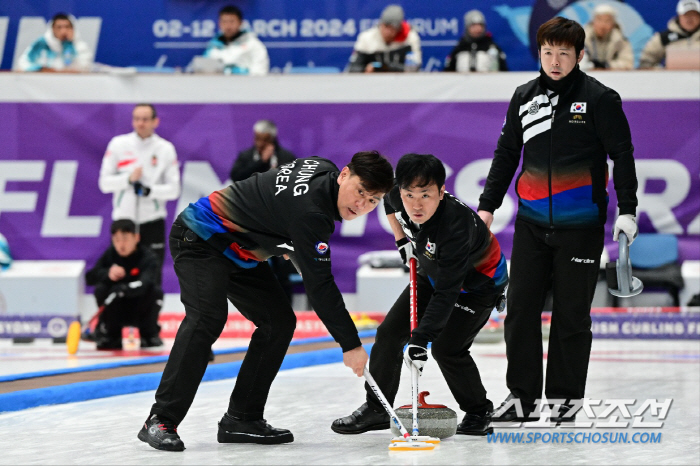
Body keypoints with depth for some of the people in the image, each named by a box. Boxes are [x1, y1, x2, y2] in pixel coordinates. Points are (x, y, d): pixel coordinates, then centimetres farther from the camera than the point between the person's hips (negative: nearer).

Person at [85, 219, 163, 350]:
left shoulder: (148, 258, -18)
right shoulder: (110, 255, -6)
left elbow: (144, 284, -38)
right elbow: (89, 277, -16)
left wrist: (124, 289, -57)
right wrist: (107, 274, -36)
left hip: (139, 312, -2)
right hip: (117, 314, 2)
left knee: (155, 292, -28)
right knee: (101, 289, -23)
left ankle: (149, 334, -4)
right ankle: (110, 333, -6)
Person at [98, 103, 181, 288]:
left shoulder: (166, 148, 1)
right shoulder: (118, 144, 2)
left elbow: (174, 189, -1)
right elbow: (104, 183, 1)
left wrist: (149, 191, -17)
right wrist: (128, 179, -15)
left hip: (153, 221, 0)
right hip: (123, 219, 0)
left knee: (153, 277, 1)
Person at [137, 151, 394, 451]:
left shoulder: (324, 169, -3)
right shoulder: (309, 210, -31)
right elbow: (319, 285, -28)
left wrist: (288, 244, 29)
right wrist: (349, 344, -23)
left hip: (239, 251, 11)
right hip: (199, 238, -11)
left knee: (280, 321, 3)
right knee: (207, 319, -29)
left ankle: (242, 419, 5)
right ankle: (160, 421, -28)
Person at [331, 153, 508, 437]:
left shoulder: (455, 224, -41)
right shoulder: (397, 195, -22)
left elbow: (446, 293, -42)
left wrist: (420, 339, -46)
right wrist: (401, 240, 1)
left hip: (478, 282, -7)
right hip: (433, 271, 7)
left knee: (446, 348, -17)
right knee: (389, 332, 1)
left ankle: (479, 412, 6)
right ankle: (376, 409, 14)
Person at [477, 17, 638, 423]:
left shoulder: (599, 98, -4)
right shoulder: (525, 97, 10)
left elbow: (622, 155, -3)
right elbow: (507, 153, 17)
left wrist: (627, 210, -10)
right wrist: (488, 205, 13)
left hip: (581, 225, -4)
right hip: (532, 222, 4)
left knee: (572, 314, 2)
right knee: (521, 308, 1)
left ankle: (567, 397, 12)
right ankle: (522, 395, 10)